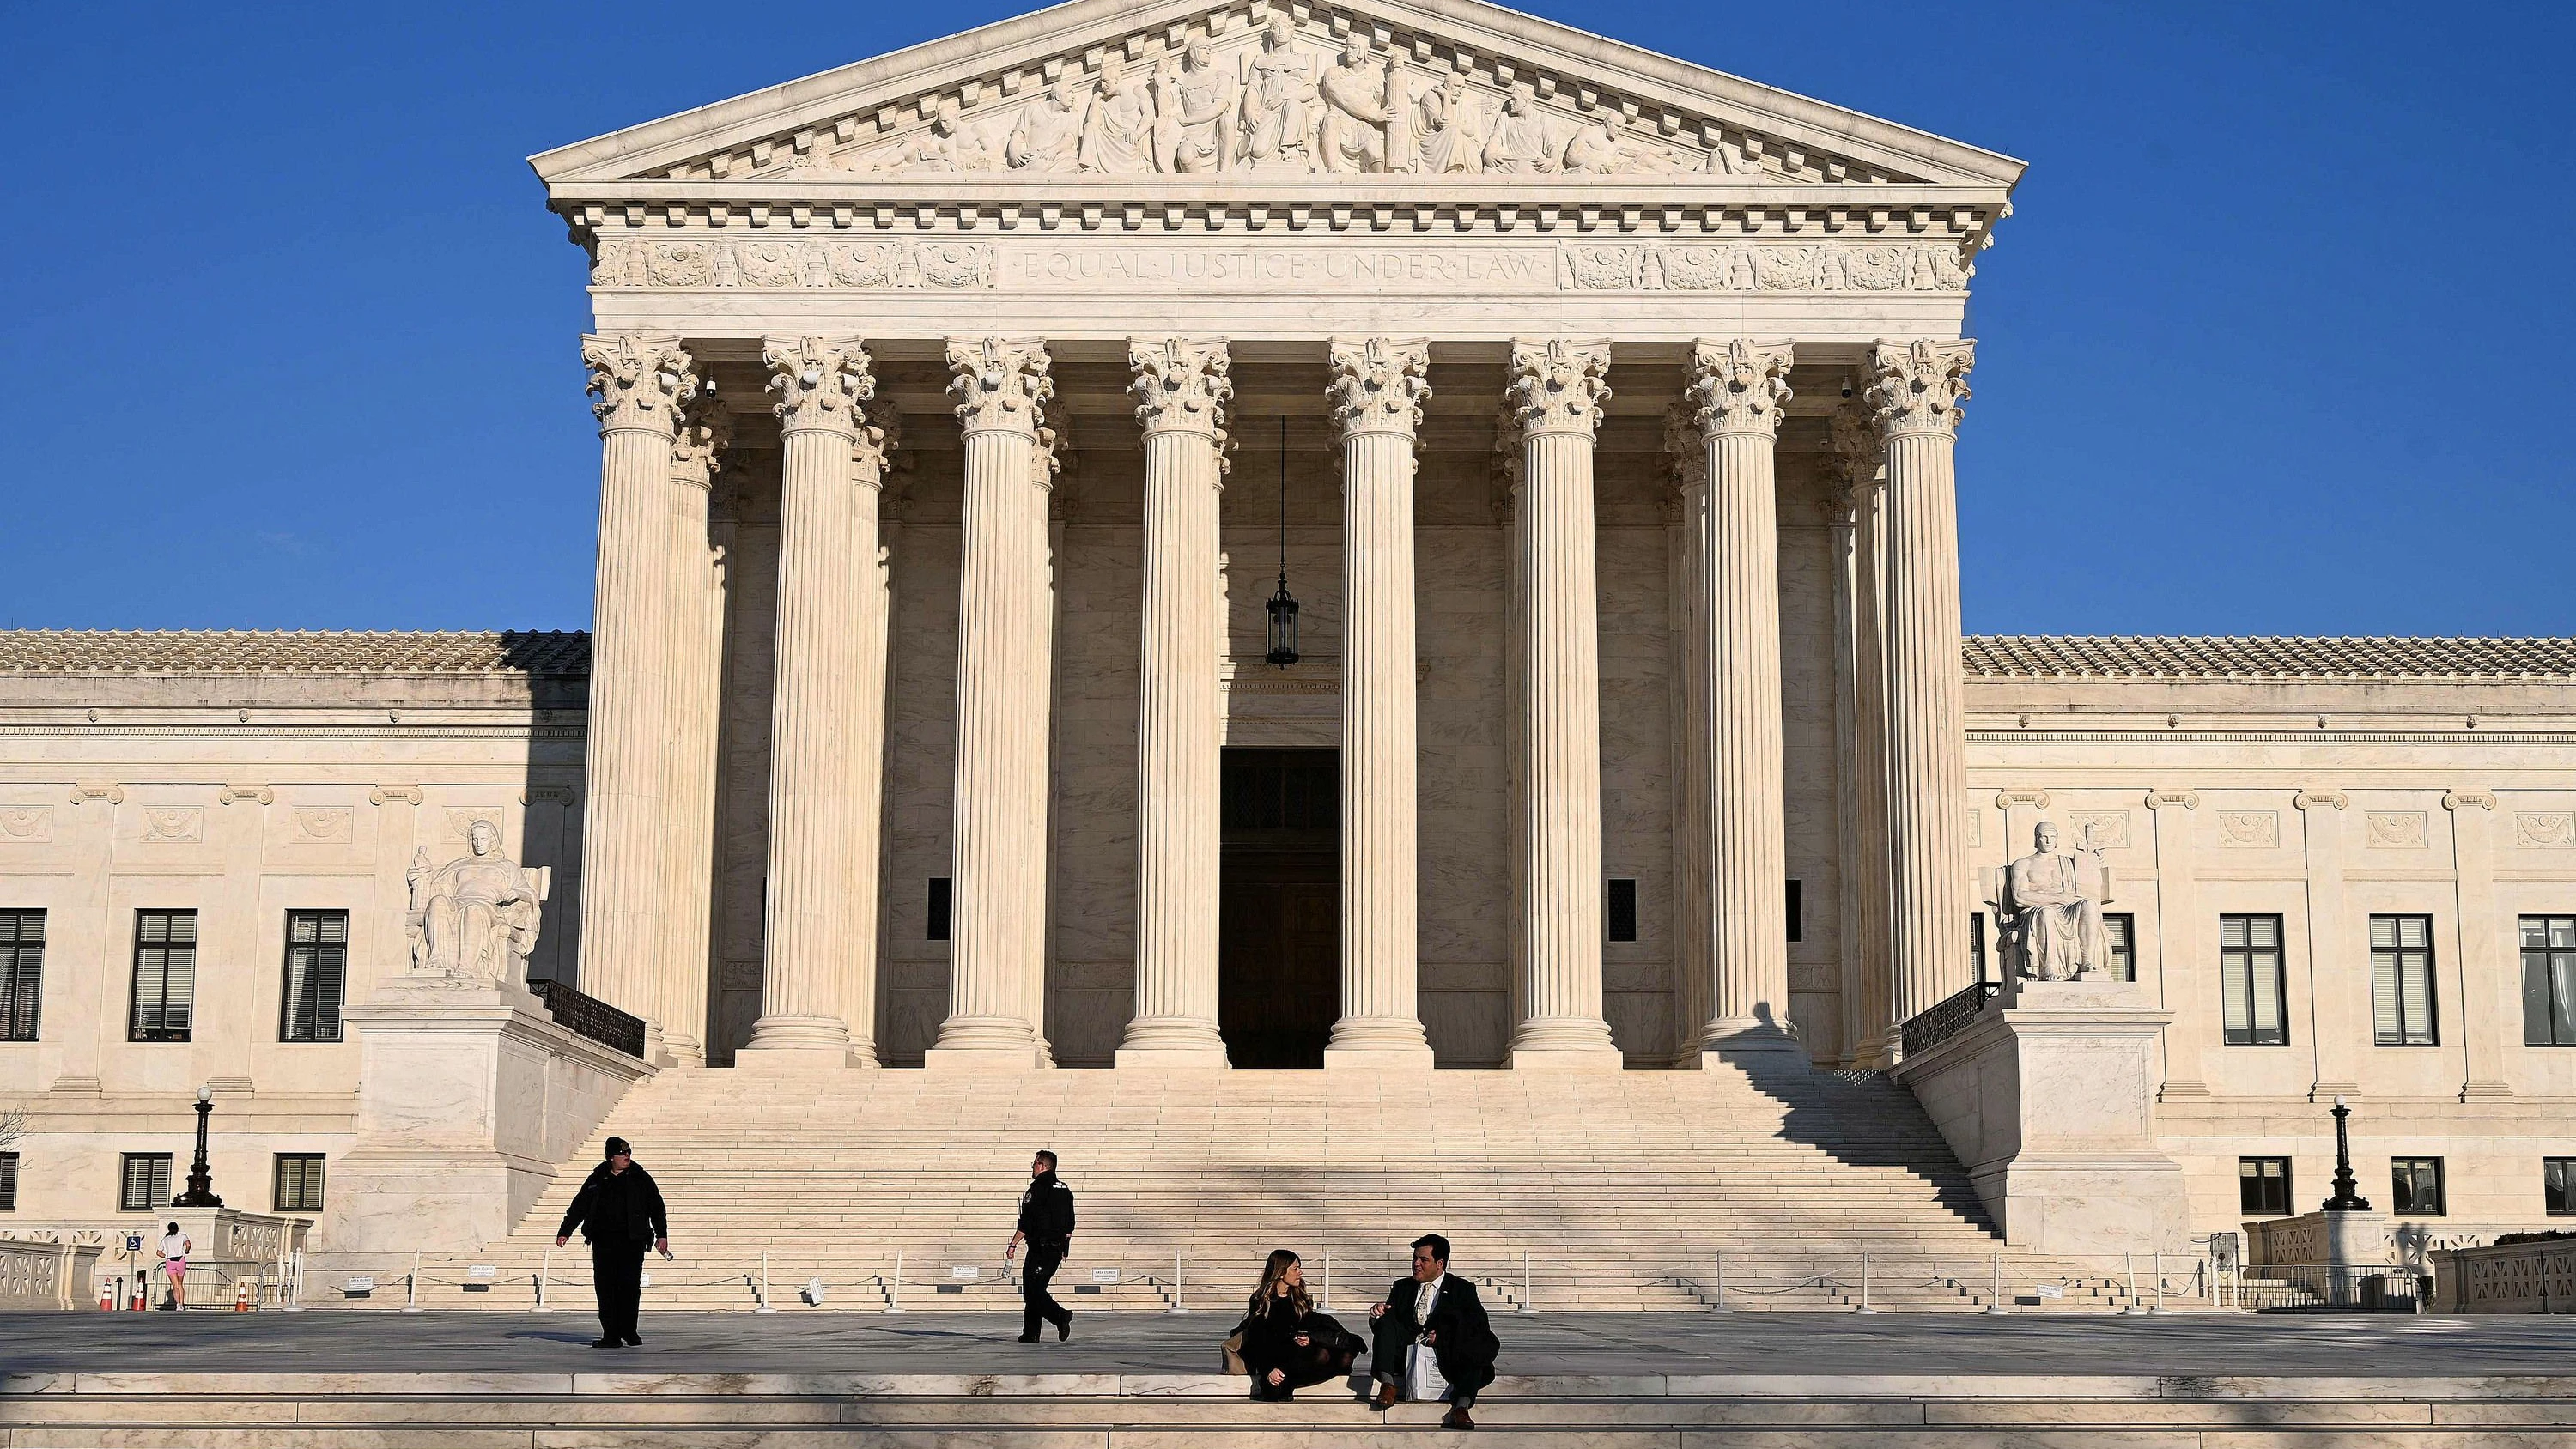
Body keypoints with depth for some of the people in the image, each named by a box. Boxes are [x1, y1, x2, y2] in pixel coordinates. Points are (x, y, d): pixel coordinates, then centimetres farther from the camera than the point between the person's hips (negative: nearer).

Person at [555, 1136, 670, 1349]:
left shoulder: (640, 1178, 7)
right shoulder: (597, 1180, 11)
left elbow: (657, 1208, 8)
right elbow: (579, 1207, 16)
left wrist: (662, 1235, 1)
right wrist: (565, 1231, 9)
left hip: (632, 1243, -2)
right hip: (603, 1242, 2)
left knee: (629, 1285, -7)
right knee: (604, 1288, -1)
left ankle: (628, 1331, 6)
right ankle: (611, 1335, 4)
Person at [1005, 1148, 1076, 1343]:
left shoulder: (1037, 1190, -11)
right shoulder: (1065, 1190, 14)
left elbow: (1025, 1223, -15)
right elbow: (1070, 1224, 18)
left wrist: (1013, 1245, -9)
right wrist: (1064, 1249, 24)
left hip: (1040, 1248, -8)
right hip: (1058, 1249, 8)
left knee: (1032, 1290, -6)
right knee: (1037, 1289, 14)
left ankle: (1061, 1315, -25)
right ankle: (1031, 1333, 13)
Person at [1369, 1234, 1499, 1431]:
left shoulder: (1463, 1289, 9)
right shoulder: (1402, 1287, 19)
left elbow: (1480, 1325, -5)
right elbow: (1384, 1321, 13)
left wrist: (1444, 1335, -19)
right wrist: (1376, 1313, -12)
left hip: (1444, 1358, -3)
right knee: (1385, 1320, -18)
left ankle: (1461, 1408, -44)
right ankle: (1388, 1386, -30)